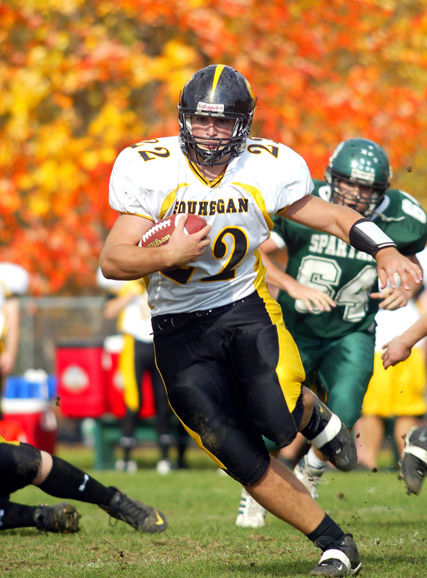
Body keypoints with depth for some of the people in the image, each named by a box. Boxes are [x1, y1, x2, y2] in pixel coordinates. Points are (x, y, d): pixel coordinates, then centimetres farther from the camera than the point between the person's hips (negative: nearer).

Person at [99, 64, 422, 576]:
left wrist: (384, 251, -10)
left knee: (277, 422, -26)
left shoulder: (268, 168, -6)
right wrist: (166, 255, -30)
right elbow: (112, 262, -11)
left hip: (245, 308, 0)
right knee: (240, 458, -9)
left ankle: (313, 415, 12)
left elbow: (331, 216, 7)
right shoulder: (149, 169, -11)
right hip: (179, 327, 0)